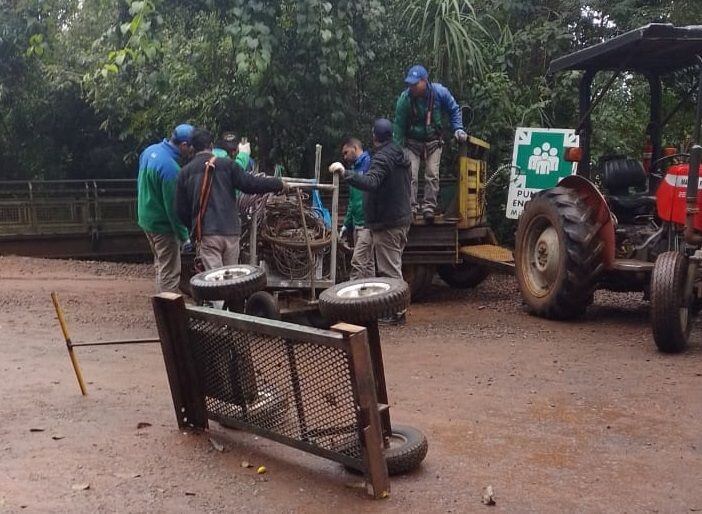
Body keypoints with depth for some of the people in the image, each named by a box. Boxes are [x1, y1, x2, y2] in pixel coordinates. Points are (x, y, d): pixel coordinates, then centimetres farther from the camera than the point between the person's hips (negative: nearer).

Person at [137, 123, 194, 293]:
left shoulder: (150, 151, 0)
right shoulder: (171, 168, -28)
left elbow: (141, 184, 14)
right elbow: (173, 207, -24)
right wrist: (184, 235, -15)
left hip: (146, 218, 9)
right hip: (162, 225, -9)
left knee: (161, 265, 22)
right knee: (170, 273, -1)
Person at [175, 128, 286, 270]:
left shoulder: (186, 172, 7)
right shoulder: (227, 164, 5)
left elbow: (181, 208, 8)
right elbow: (251, 184, 2)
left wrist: (192, 228, 24)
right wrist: (279, 184, 15)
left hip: (206, 234, -1)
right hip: (231, 231, 1)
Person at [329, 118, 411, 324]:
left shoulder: (382, 157, -17)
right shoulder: (401, 155, 13)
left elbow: (370, 183, -35)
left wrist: (345, 172, -42)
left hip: (387, 223, -10)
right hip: (403, 218, 10)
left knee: (389, 270, -5)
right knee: (394, 266, 17)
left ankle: (397, 311, -3)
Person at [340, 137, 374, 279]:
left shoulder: (369, 163, -10)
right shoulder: (355, 169, 20)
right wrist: (347, 224, 22)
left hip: (368, 223, -9)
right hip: (357, 224, 9)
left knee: (357, 261, -12)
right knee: (367, 262, 13)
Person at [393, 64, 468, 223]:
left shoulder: (440, 92, -15)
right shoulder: (404, 99, -19)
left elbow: (454, 110, 3)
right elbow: (399, 126, -13)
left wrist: (458, 129, -9)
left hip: (433, 142, 1)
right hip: (412, 142, -1)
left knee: (432, 175, -3)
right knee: (410, 176, -10)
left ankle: (429, 207, 4)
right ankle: (411, 207, -6)